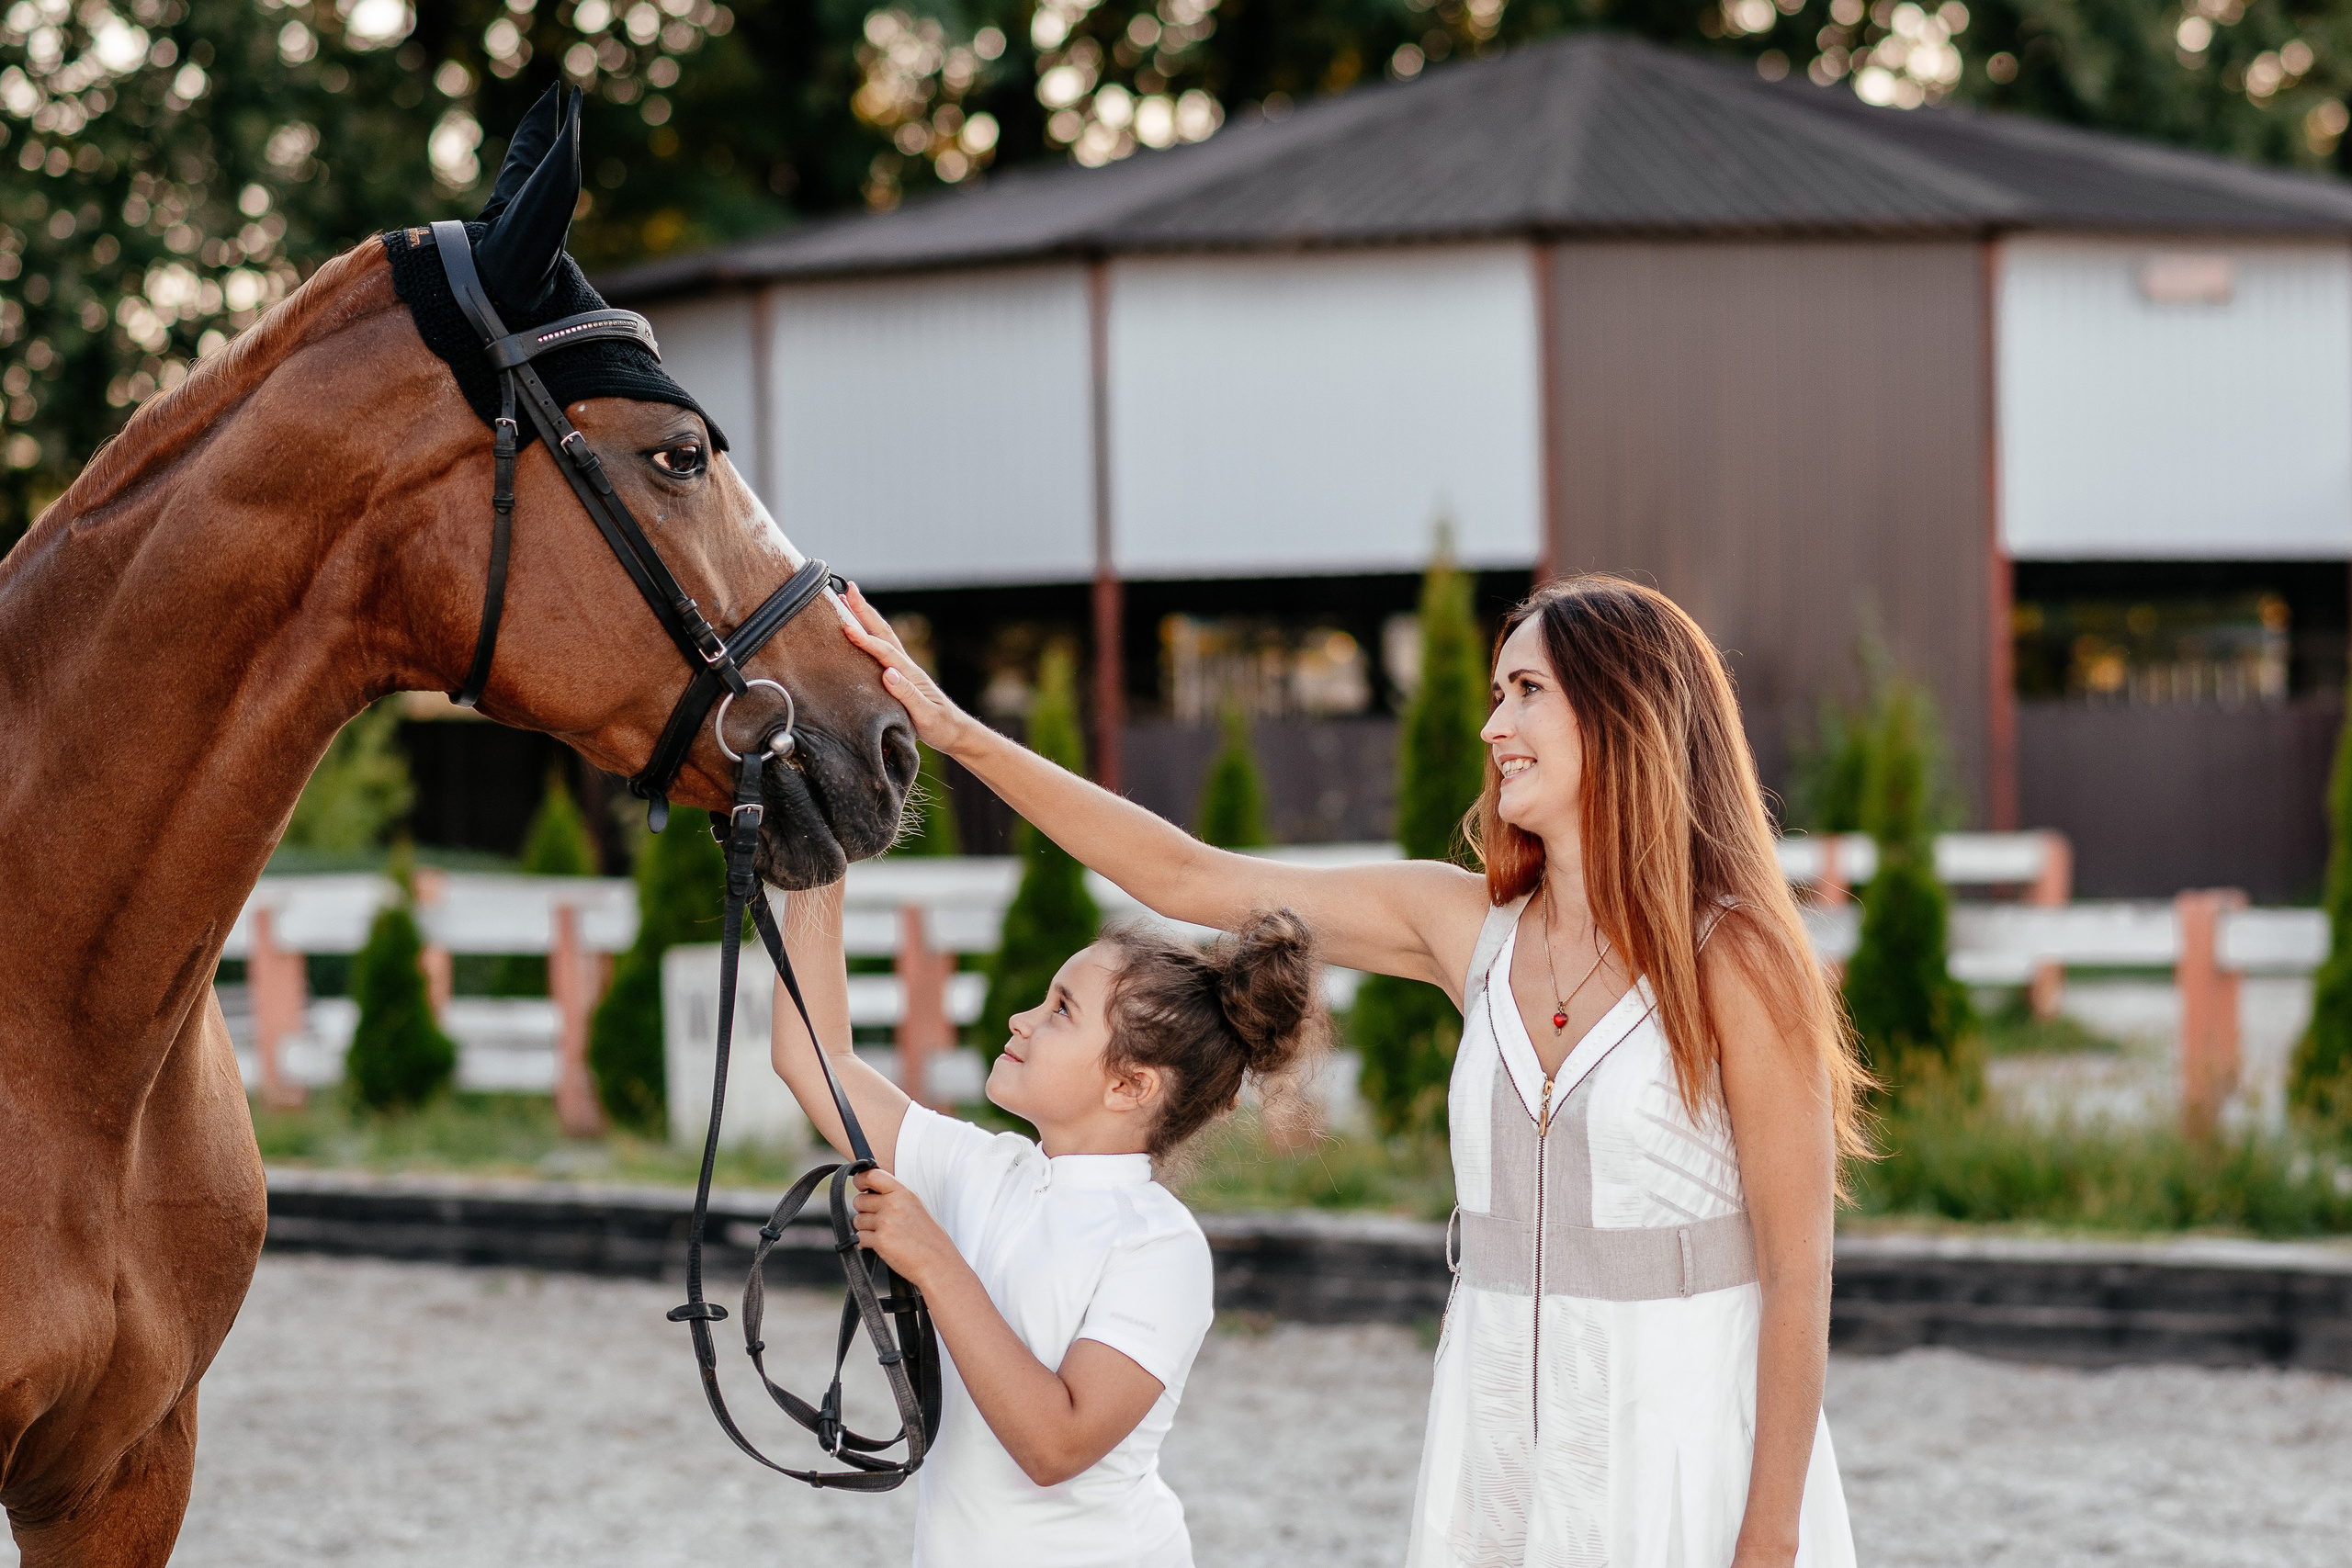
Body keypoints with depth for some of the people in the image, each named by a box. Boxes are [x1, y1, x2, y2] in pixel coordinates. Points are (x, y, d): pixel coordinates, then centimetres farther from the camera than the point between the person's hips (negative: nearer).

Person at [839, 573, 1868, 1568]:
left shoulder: (1733, 959, -10)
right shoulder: (1472, 929, 5)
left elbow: (1796, 1268, -11)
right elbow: (1184, 879, 9)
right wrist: (954, 731, 5)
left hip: (1687, 1426, -5)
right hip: (1499, 1421, 5)